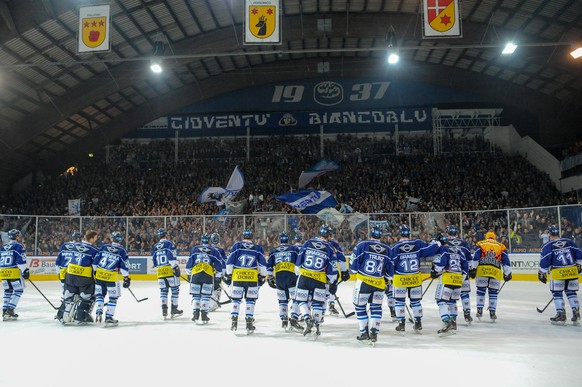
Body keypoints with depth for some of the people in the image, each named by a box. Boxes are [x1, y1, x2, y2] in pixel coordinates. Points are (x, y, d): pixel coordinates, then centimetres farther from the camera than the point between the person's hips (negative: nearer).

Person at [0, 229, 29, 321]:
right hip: (14, 272, -7)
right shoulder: (19, 246, -5)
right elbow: (21, 261, -13)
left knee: (8, 291, 17)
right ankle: (10, 310, -7)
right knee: (18, 290, 2)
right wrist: (25, 271, -10)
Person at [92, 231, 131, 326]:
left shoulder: (104, 247, 6)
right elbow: (124, 266, -6)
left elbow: (95, 260, 8)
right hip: (111, 277, -3)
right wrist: (126, 278, 0)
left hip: (99, 275, 3)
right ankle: (108, 318, 5)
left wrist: (94, 271, 19)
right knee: (113, 297, 7)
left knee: (100, 294, 20)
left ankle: (99, 312, 7)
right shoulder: (121, 251, -2)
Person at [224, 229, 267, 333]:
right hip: (252, 278, 0)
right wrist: (262, 277, 14)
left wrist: (228, 275, 9)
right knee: (250, 300, 7)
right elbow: (263, 264, 8)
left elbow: (229, 261, 4)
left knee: (236, 299, 11)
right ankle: (249, 323, 1)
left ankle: (234, 321, 7)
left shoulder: (236, 245, 9)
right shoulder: (258, 248, 11)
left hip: (237, 277, 0)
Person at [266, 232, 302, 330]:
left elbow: (269, 265, 13)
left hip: (278, 276, 3)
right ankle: (294, 319, -16)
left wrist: (269, 278, 15)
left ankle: (283, 320, 9)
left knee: (282, 299, 13)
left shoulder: (273, 251, 21)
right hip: (291, 275, -3)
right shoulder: (294, 248, 15)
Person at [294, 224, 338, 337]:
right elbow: (332, 268, 0)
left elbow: (299, 258, 5)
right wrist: (332, 279, 15)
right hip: (319, 279, -1)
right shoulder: (330, 248, 1)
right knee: (317, 302, 12)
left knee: (301, 300, 11)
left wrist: (298, 269, 19)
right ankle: (316, 325, 8)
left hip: (304, 277, 1)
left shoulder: (308, 242, 4)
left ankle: (307, 319, -7)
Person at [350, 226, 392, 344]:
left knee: (360, 307, 12)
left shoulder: (362, 245, -5)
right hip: (379, 284, 3)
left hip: (363, 282, -2)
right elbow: (390, 270, 8)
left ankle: (364, 333, 15)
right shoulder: (387, 250, 4)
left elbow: (353, 265, -4)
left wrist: (356, 272, 16)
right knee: (376, 307, 15)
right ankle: (374, 332, 3)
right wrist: (385, 279, 24)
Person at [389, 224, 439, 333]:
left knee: (399, 301, 9)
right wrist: (437, 244, 20)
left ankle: (401, 324, 8)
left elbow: (391, 263, -7)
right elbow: (430, 249, 0)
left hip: (400, 279, -3)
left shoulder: (395, 247, -10)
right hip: (415, 278, 3)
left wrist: (390, 276, 8)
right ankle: (418, 323, 19)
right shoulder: (417, 244, -5)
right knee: (416, 301, 15)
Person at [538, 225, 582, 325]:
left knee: (557, 293, 7)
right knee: (571, 292, 16)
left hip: (558, 272, -4)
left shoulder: (548, 246, -2)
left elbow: (544, 261, -6)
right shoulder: (569, 242, 12)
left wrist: (542, 273, 3)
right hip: (572, 271, 4)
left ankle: (561, 314, 4)